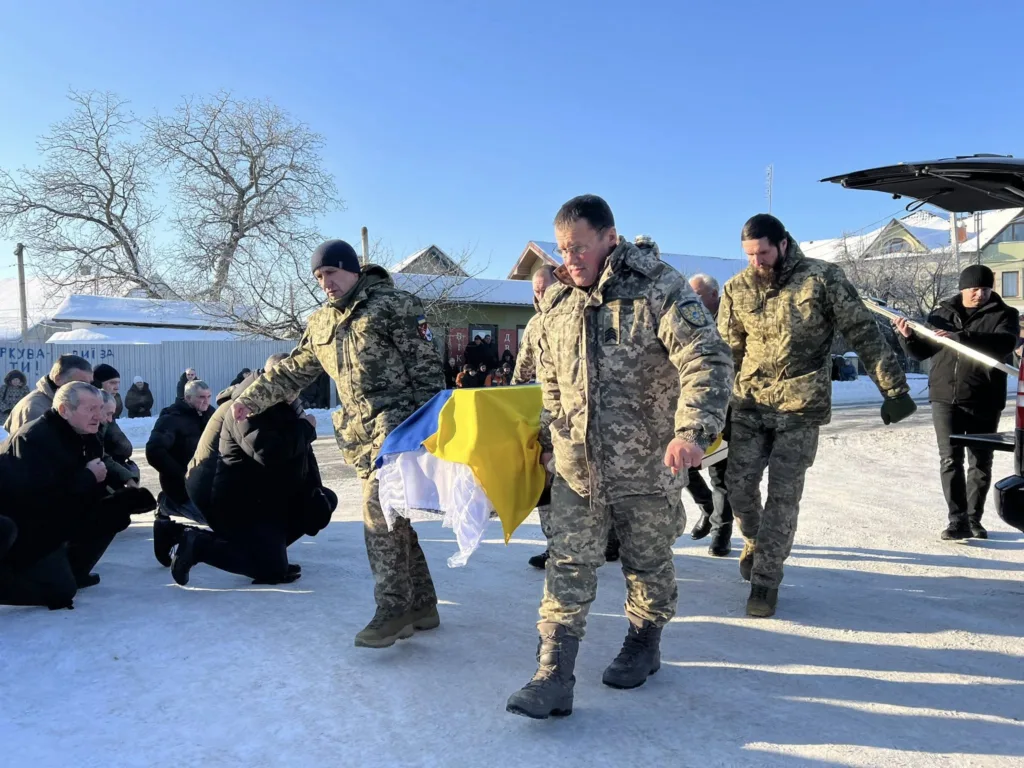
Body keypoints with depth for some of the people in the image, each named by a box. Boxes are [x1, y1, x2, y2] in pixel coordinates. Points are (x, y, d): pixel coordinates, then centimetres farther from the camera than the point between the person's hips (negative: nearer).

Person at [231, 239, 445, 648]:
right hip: (363, 431, 7)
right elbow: (292, 370, 22)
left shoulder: (393, 305, -6)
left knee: (379, 510, -16)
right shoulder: (321, 323, 16)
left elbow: (427, 367, -9)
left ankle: (394, 608, -8)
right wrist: (252, 398, 14)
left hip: (400, 420, -7)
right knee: (389, 516, 8)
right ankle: (421, 605, 18)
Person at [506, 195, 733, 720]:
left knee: (648, 564, 16)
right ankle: (553, 678, 10)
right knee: (568, 569, 3)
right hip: (576, 467, 4)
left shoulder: (659, 289, -13)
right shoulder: (556, 303, 5)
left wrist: (692, 430, -35)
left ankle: (644, 645, 40)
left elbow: (707, 360, -22)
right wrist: (548, 437, 22)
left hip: (648, 466, -4)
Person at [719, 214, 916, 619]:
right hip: (749, 404, 3)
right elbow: (728, 350, 10)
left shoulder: (823, 278, -7)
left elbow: (863, 333, -5)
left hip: (801, 408, -3)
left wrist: (894, 388, -8)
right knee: (738, 483, 2)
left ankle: (766, 578, 10)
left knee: (783, 494, -2)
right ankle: (755, 539, 33)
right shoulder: (737, 288, 2)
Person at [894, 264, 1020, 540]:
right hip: (946, 398, 1)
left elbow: (1005, 343, -20)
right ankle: (958, 520, -7)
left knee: (981, 463, 9)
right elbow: (923, 352, 14)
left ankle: (974, 519, 22)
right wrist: (909, 337, -8)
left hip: (985, 402, 0)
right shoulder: (942, 313, 9)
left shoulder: (1004, 315, 2)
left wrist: (960, 337, -31)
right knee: (950, 459, -8)